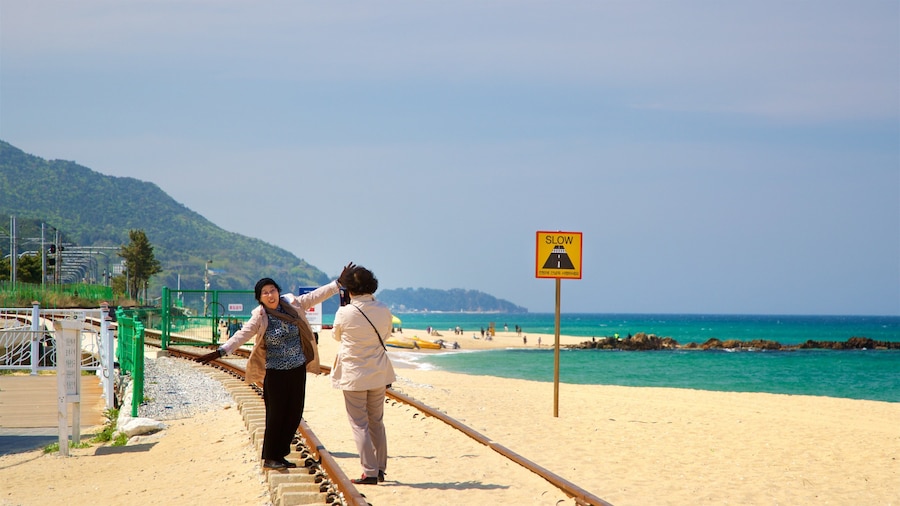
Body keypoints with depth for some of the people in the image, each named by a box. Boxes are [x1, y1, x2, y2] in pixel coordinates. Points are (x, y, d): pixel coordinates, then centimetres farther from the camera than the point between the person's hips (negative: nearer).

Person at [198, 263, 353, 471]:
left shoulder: (293, 304, 0)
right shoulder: (259, 317, -10)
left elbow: (316, 296, 8)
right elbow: (242, 335, -18)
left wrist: (339, 282, 8)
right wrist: (220, 352, -31)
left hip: (298, 370, 5)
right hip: (275, 373, -5)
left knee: (294, 414, 6)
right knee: (276, 415, -3)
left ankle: (280, 455, 18)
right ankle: (269, 458, 9)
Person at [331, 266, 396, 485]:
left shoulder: (344, 313, -16)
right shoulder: (383, 311, -6)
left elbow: (336, 336, 4)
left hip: (353, 375, -4)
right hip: (378, 375, 4)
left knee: (359, 424, 2)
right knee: (377, 422, 16)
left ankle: (370, 472, -1)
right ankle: (380, 469, 21)